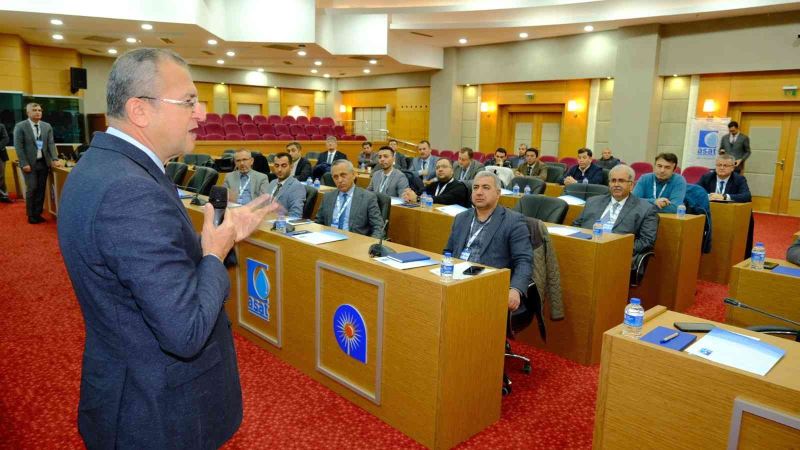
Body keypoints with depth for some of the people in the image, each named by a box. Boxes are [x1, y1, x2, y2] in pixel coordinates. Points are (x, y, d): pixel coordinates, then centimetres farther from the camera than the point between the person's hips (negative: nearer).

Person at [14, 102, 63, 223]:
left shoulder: (47, 126, 8)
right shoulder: (20, 127, -4)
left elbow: (51, 144, 4)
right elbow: (18, 146, -7)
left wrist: (55, 159, -10)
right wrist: (24, 164, -13)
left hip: (44, 162, 4)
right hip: (30, 163, -4)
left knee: (41, 189, 5)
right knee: (32, 189, -3)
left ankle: (38, 214, 15)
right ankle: (31, 215, 10)